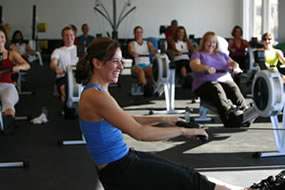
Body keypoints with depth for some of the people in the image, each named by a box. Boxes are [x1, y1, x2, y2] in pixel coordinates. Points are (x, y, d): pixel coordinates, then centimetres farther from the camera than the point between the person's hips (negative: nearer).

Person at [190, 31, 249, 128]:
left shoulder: (221, 54, 31)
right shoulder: (198, 54, 18)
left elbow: (232, 62, 15)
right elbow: (194, 65, -4)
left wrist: (235, 66, -12)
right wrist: (206, 68, -26)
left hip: (225, 80, 4)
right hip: (205, 83, -3)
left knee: (234, 88, -32)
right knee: (217, 89, -39)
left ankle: (245, 110, -56)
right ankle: (229, 113, -63)